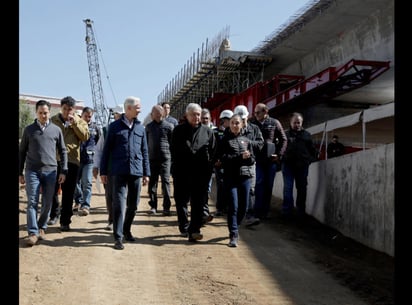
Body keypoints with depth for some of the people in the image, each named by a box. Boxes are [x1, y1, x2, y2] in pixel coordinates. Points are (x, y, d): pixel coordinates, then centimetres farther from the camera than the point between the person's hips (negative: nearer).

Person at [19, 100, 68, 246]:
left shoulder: (56, 130, 6)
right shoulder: (29, 129, 5)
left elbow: (63, 151, 9)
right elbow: (22, 152, 9)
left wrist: (63, 171, 3)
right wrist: (20, 172, 6)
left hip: (50, 171, 1)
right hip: (32, 171, -1)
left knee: (47, 203, 6)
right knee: (32, 202, -5)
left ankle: (42, 228, 23)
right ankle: (33, 232, -5)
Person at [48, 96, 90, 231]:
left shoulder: (79, 122, 7)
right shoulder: (53, 120, 7)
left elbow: (85, 136, -9)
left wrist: (74, 123, -16)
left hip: (71, 160, -1)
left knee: (68, 193, 2)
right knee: (52, 190, 7)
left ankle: (65, 221, 9)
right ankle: (54, 214, 28)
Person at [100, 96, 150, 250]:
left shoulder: (140, 128, 11)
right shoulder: (115, 126, 1)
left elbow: (144, 151, 14)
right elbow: (106, 149, 4)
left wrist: (146, 173, 11)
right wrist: (103, 171, 1)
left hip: (136, 172, 4)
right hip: (120, 172, -4)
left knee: (133, 205, 11)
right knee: (119, 204, -7)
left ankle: (126, 230, 29)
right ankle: (118, 237, -4)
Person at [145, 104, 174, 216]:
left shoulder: (169, 126, 2)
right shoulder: (148, 126, 11)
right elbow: (146, 143, 16)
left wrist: (173, 158, -2)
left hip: (165, 158, -3)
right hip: (152, 158, 3)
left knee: (165, 182, -4)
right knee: (152, 182, 6)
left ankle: (166, 207, -1)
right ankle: (153, 206, 15)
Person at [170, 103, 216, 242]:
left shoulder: (207, 132, 8)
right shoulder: (178, 131, 7)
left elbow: (212, 152, 7)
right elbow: (174, 151, 7)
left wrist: (208, 170, -1)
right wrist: (175, 169, 0)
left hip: (201, 174, 0)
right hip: (181, 173, 0)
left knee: (198, 203, -2)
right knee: (181, 201, 9)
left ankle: (194, 230, -2)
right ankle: (184, 227, 24)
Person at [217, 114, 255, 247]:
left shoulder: (246, 140, 13)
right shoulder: (225, 140, 4)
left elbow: (252, 160, 12)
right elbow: (223, 157, -8)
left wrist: (247, 157, -11)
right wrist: (240, 157, -15)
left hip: (245, 176, 3)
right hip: (230, 177, -3)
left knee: (243, 207, 7)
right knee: (233, 206, -8)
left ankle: (234, 227, 30)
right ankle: (233, 235, -2)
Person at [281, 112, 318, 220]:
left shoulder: (307, 135, 10)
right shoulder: (285, 134, 6)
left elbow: (312, 150, 10)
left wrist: (313, 159, 0)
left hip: (302, 166, 2)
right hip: (288, 164, -1)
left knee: (302, 188, 8)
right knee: (287, 188, -3)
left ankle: (301, 211, 17)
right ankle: (287, 211, -1)